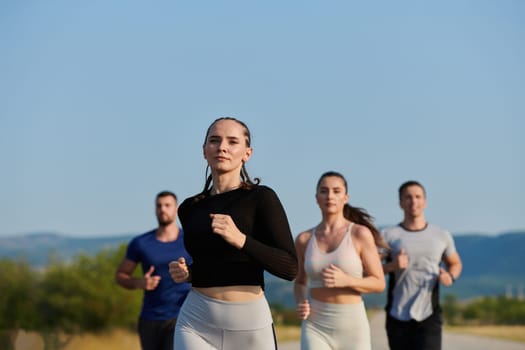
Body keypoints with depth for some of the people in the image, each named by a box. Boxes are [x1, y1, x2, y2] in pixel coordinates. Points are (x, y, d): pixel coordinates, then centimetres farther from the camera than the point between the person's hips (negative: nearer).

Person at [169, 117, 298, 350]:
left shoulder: (261, 198, -3)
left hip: (250, 322, -2)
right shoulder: (190, 208, 11)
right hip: (196, 322, 3)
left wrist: (240, 240, -22)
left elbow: (290, 268, -11)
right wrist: (186, 273, 4)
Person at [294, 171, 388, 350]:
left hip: (352, 325, -1)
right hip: (316, 327, 1)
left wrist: (345, 280, -21)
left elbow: (379, 283, -3)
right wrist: (300, 304, -4)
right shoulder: (304, 239, 4)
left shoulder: (360, 234, -4)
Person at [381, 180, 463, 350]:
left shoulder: (442, 236, 7)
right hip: (397, 317, 0)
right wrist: (392, 266, -18)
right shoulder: (388, 236, 1)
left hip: (428, 317, 0)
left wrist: (450, 277, 1)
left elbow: (455, 263, 23)